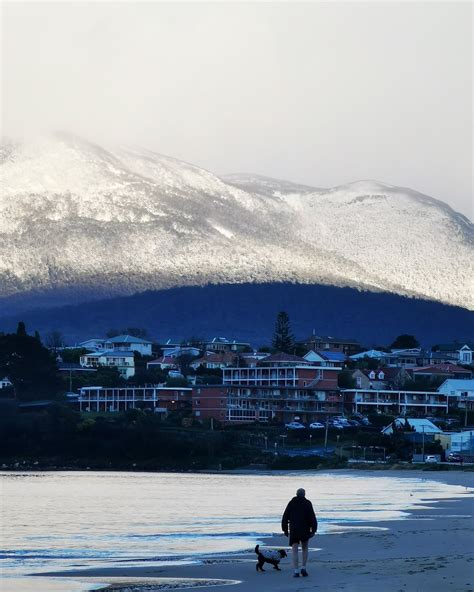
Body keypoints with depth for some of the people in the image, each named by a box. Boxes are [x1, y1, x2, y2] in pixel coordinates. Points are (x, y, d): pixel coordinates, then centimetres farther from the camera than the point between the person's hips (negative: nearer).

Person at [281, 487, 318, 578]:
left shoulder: (291, 503, 5)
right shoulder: (307, 503, -1)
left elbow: (285, 517, 5)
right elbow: (312, 517, -8)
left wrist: (285, 529, 11)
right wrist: (313, 530, -5)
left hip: (293, 530, 1)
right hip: (305, 530, -1)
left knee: (294, 550, 0)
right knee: (304, 548, 16)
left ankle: (296, 571, -9)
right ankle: (303, 568, 5)